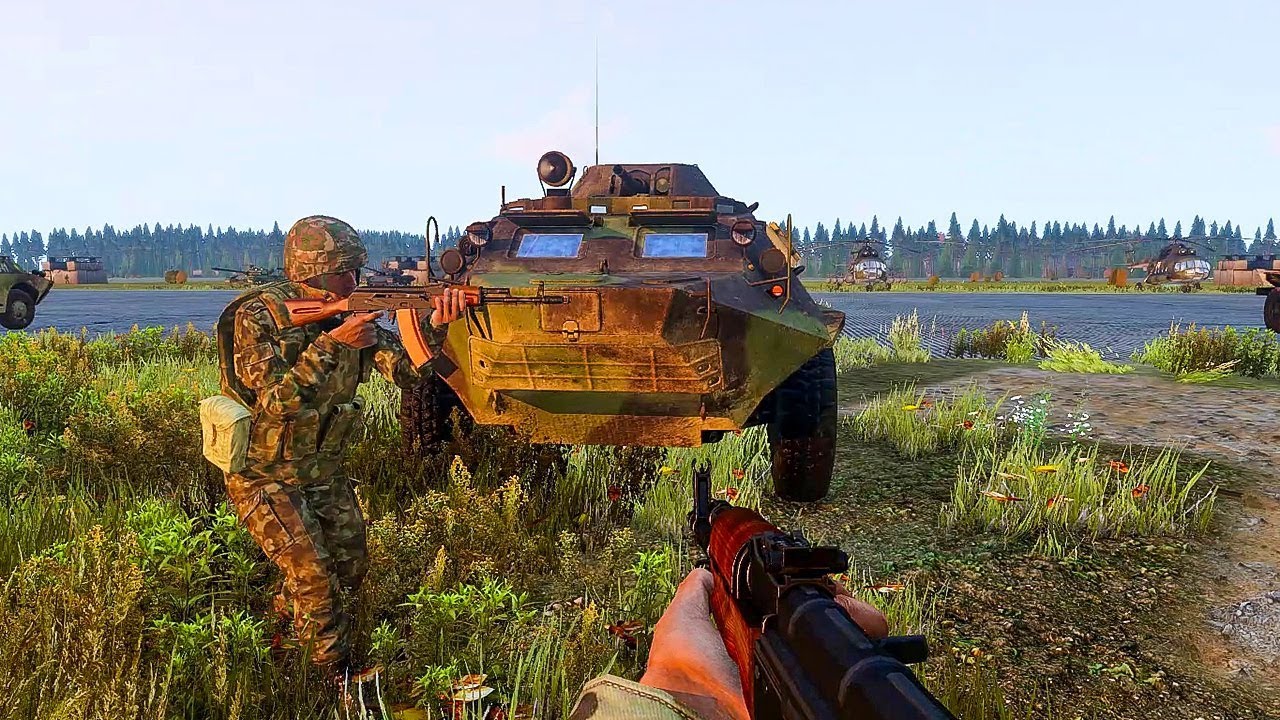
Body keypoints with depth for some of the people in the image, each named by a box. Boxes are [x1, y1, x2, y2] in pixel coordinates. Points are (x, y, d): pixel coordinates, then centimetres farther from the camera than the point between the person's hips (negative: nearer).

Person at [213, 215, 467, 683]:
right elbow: (279, 401, -30)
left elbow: (407, 371, -16)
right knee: (315, 576, -15)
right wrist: (331, 344, -36)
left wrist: (435, 327, -34)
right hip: (263, 474, -6)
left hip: (322, 471, 6)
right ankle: (338, 676, 3)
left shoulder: (351, 314, -5)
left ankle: (284, 616, 40)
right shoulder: (258, 317, -21)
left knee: (350, 568, 13)